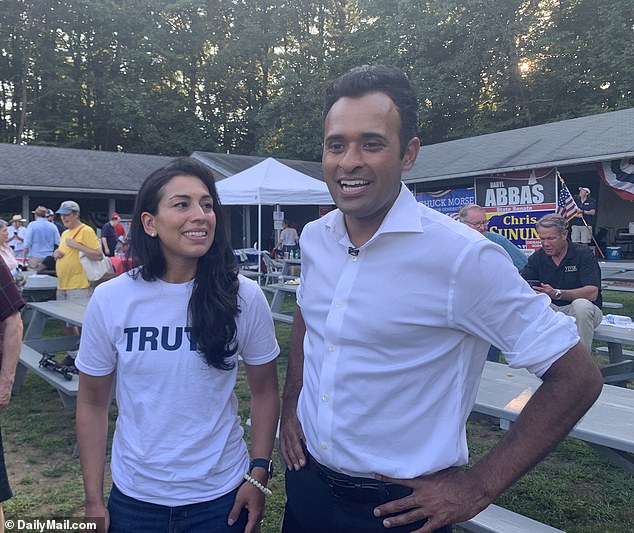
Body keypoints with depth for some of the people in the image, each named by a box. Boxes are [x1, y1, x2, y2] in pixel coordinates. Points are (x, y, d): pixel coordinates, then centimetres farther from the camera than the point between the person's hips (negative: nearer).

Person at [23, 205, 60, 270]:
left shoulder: (32, 225, -4)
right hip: (49, 258, 3)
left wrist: (25, 256, 3)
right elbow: (58, 243, 5)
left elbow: (27, 243, -6)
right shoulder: (53, 226, 3)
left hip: (35, 258, -3)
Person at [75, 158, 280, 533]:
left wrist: (259, 475, -5)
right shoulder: (110, 300, -10)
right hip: (134, 497, 1)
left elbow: (264, 391, -1)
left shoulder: (245, 297, -12)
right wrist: (94, 502, 0)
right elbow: (93, 404, -1)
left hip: (222, 497, -1)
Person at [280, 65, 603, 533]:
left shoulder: (461, 256, -23)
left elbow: (576, 377, -17)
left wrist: (480, 487, -15)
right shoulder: (314, 238, -4)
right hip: (307, 480, 6)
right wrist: (291, 403, 7)